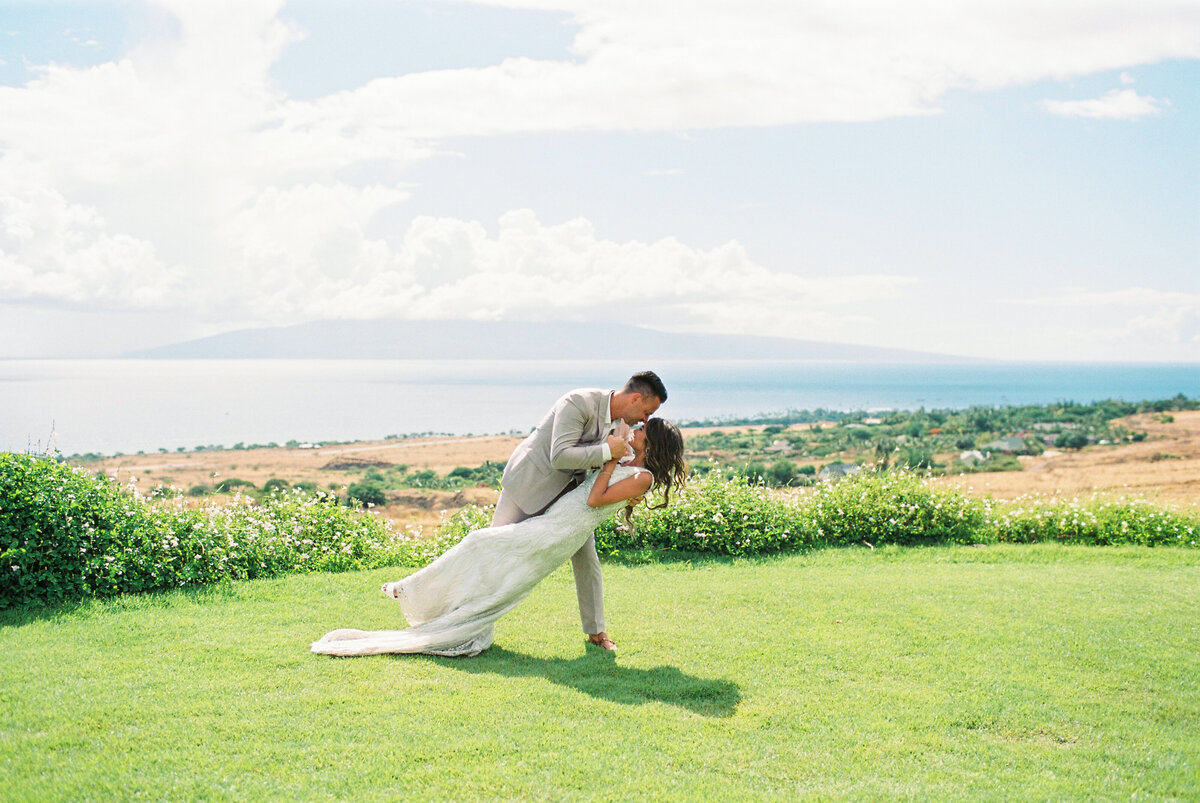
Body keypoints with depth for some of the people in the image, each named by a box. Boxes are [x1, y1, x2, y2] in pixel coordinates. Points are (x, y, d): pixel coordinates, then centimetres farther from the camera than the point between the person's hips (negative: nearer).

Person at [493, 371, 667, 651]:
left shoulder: (621, 424, -5)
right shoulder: (578, 403, -29)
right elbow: (560, 457, -37)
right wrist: (607, 451, -36)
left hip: (569, 492, 6)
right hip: (531, 481, -6)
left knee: (586, 559, 2)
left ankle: (596, 631, 15)